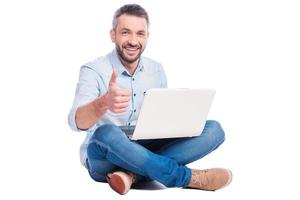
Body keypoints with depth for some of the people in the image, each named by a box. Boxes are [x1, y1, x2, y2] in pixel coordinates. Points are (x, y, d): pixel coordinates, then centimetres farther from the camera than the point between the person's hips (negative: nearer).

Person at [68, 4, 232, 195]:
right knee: (106, 134, -40)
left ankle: (133, 174, -28)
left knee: (213, 129, -14)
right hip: (104, 157, -5)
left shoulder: (156, 70, 7)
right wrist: (104, 103, -49)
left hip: (146, 151, 5)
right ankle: (189, 177, -26)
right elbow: (77, 122, -26)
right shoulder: (93, 71, -10)